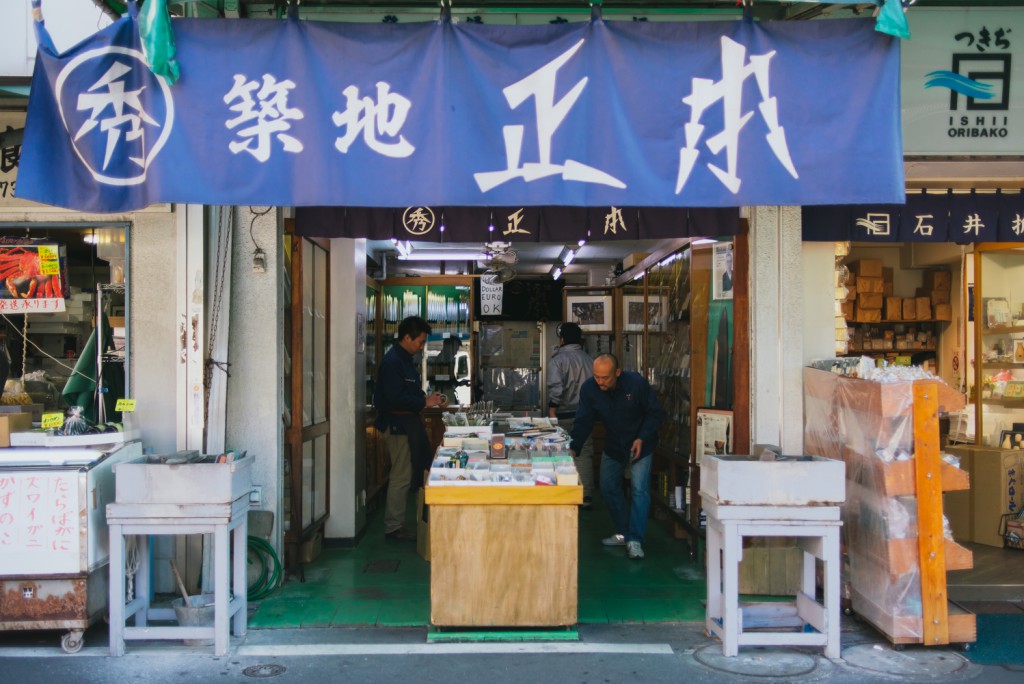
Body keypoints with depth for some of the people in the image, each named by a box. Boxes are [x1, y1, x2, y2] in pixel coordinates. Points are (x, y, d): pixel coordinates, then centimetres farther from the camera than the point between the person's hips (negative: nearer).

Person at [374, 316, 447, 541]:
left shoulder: (404, 359, 15)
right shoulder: (392, 361, -17)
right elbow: (395, 398, -24)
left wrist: (428, 397, 7)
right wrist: (424, 402, -17)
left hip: (407, 423, 10)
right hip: (397, 424, -10)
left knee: (403, 475, 13)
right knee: (401, 477, -5)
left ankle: (396, 524, 20)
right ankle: (394, 527, 3)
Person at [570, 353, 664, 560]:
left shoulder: (637, 383, -26)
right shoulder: (589, 389, -18)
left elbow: (656, 413, -16)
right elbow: (583, 421, -12)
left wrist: (642, 438, -27)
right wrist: (573, 448, -24)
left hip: (640, 445, -4)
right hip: (613, 446, 4)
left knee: (639, 490, -11)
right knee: (608, 487, 8)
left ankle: (635, 540, -9)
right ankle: (623, 532, 23)